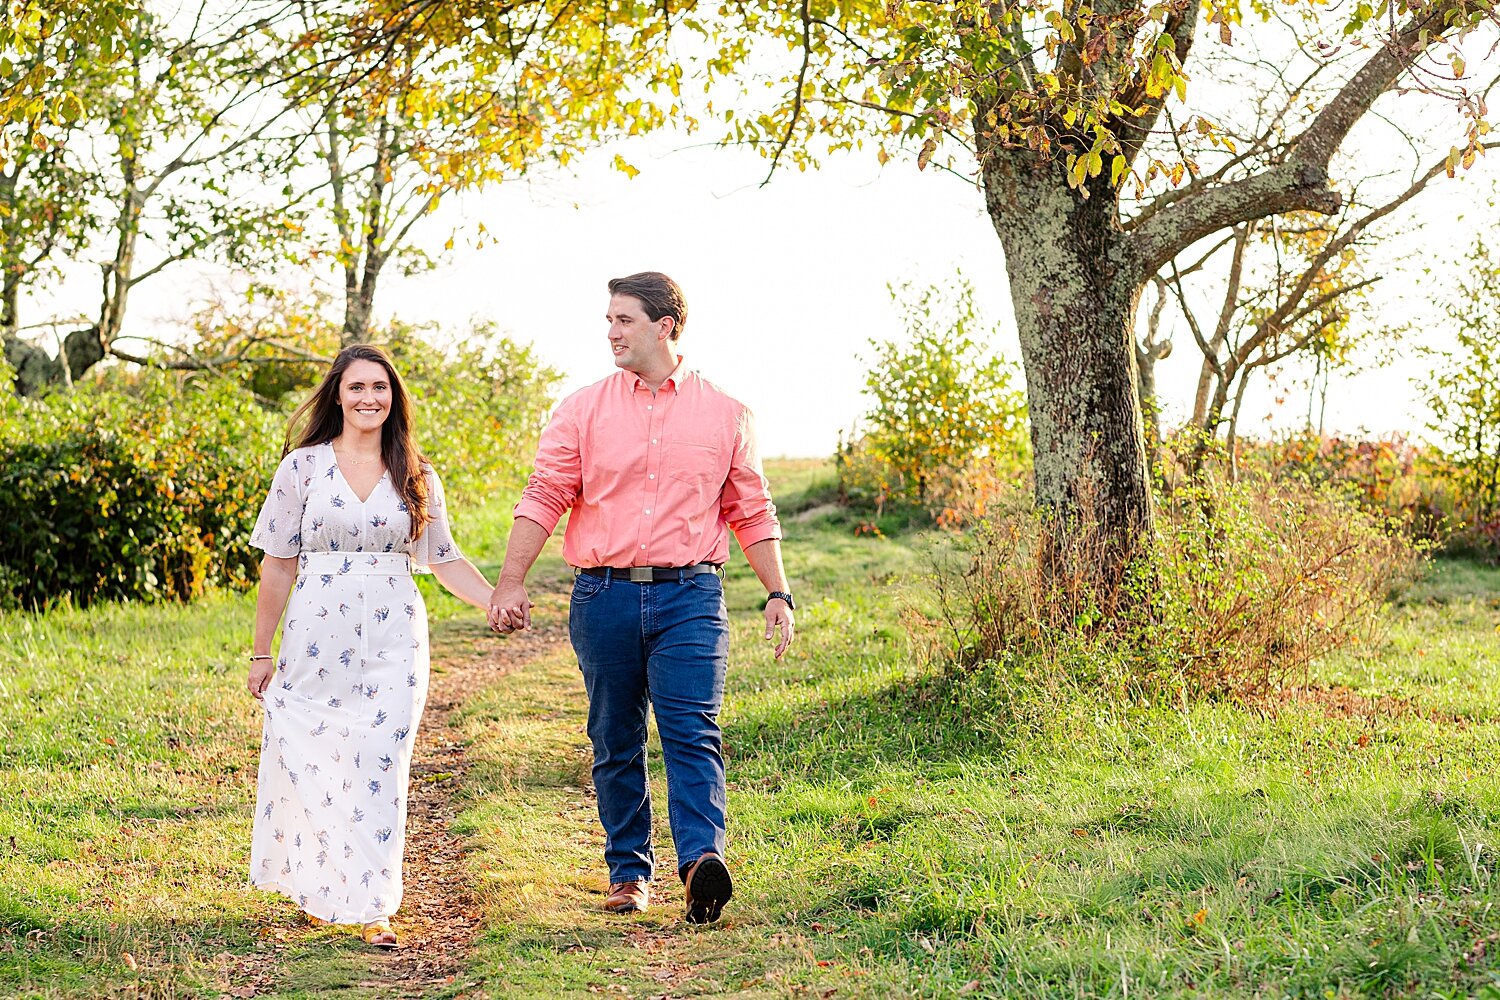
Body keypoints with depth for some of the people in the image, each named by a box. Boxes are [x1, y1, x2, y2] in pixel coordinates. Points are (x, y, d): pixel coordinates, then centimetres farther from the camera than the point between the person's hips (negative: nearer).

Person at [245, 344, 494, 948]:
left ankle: (370, 907, 4)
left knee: (381, 767, -3)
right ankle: (316, 889, 23)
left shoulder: (416, 476, 7)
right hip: (317, 639, -1)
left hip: (393, 642, 1)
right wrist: (261, 652, 3)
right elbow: (279, 563, 3)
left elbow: (444, 559, 13)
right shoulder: (303, 467, 2)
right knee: (310, 761, 1)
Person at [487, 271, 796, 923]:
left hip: (689, 595, -1)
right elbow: (544, 496, 1)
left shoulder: (724, 415, 8)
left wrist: (778, 593, 5)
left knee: (693, 732, -14)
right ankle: (628, 872, 16)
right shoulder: (583, 410, 7)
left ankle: (703, 861, -24)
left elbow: (752, 512, 12)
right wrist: (510, 582, -9)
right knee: (615, 741, 7)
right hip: (604, 596, 1)